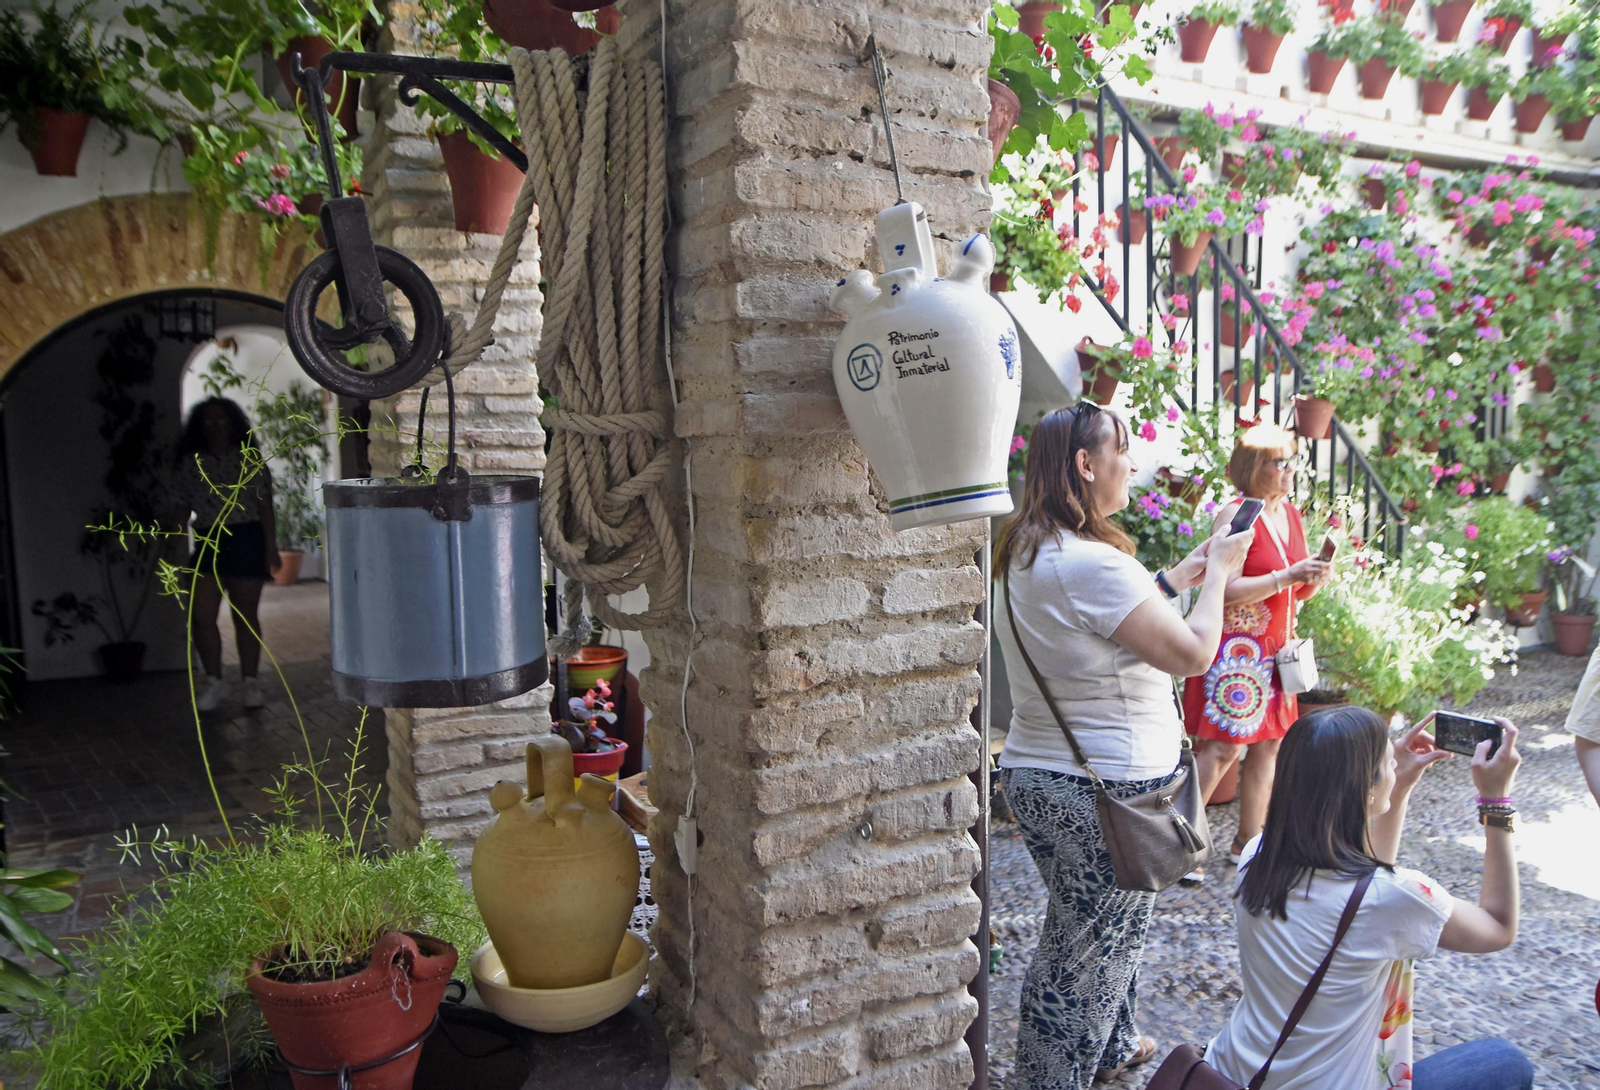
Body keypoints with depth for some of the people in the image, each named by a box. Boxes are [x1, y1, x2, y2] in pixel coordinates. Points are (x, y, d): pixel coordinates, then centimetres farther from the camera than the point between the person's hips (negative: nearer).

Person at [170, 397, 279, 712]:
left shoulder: (249, 460, 1)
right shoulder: (190, 465, 6)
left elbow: (264, 506, 0)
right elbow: (181, 509, 9)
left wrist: (271, 547, -5)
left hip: (247, 542, -2)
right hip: (208, 544, 2)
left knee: (245, 616, 5)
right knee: (200, 615, -7)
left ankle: (250, 681, 17)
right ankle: (213, 680, 9)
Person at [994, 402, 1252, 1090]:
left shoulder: (1025, 556, 6)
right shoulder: (1094, 563, -25)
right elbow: (1192, 652, -18)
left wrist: (1179, 576, 15)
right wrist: (1219, 570, -4)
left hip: (1035, 773, 10)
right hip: (1104, 788, -10)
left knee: (1093, 933, 28)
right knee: (1088, 951, 8)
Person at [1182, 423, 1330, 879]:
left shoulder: (1291, 513, 13)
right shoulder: (1236, 515, -12)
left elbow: (1298, 592, 19)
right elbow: (1225, 589, -20)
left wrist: (1315, 578, -2)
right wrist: (1285, 577, -24)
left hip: (1275, 648, 8)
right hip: (1236, 646, -8)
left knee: (1269, 742, 10)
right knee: (1222, 746, -10)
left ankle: (1247, 840, 21)